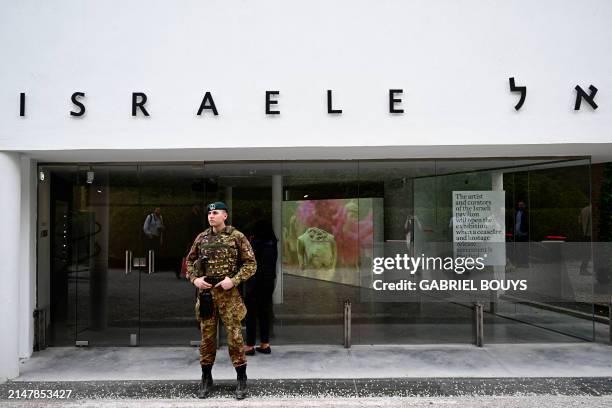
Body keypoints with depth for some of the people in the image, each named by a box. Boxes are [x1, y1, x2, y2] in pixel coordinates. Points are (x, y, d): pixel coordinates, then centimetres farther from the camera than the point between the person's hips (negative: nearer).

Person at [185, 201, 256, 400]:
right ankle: (206, 379, 24)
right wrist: (194, 279, 0)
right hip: (205, 292, 4)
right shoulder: (201, 237, 8)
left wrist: (233, 280, -15)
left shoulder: (237, 237, -4)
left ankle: (241, 380, 13)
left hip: (228, 294, -3)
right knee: (206, 337, 9)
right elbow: (190, 260, 18)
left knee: (235, 335, -1)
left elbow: (251, 263, -4)